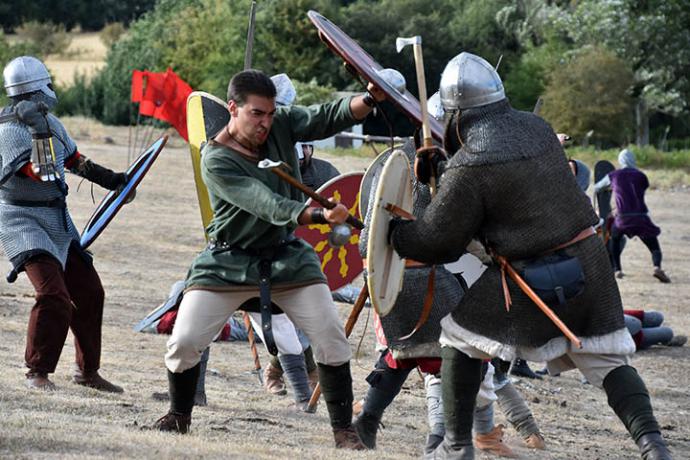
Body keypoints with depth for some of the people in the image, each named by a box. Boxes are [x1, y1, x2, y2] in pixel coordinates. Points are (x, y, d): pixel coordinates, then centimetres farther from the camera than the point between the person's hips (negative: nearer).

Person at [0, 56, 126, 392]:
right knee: (53, 295, -22)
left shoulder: (50, 122, 6)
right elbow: (41, 173, -29)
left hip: (58, 222, 8)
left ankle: (87, 370, 24)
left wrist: (111, 180, 23)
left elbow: (74, 160, 22)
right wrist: (38, 131, -36)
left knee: (88, 292, 10)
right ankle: (37, 372, -7)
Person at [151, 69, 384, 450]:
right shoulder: (216, 161, -22)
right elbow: (267, 205, -33)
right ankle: (179, 417, 20)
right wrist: (319, 215, -46)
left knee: (331, 338, -7)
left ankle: (343, 429, 6)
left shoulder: (282, 125, -7)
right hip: (229, 262, -3)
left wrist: (370, 98, -38)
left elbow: (331, 117, -16)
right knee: (184, 342, -7)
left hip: (287, 256, 3)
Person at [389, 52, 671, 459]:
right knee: (608, 359, 12)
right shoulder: (536, 128, 5)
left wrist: (392, 231, 10)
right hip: (589, 260, 6)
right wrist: (442, 167, 18)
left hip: (534, 277, -5)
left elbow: (439, 241, -7)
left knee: (460, 332, 13)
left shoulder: (470, 165, -14)